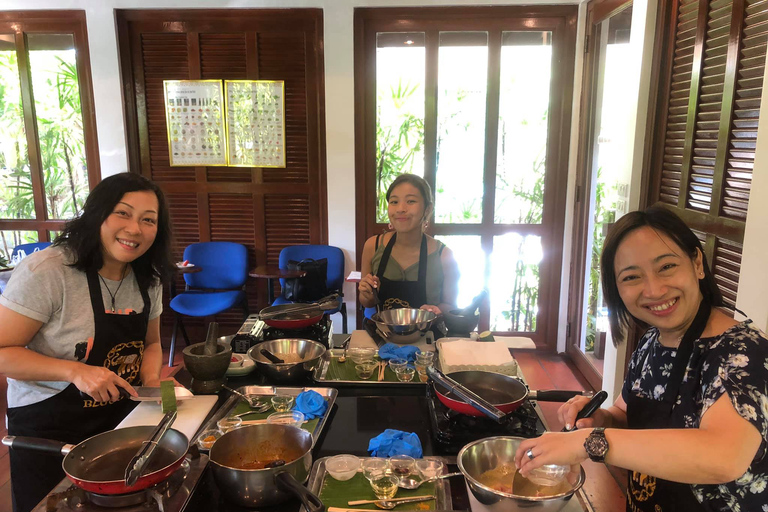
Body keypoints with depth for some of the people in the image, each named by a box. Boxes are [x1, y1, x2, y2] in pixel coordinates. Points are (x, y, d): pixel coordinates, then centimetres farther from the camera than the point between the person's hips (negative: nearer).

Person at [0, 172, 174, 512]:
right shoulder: (46, 271, -22)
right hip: (46, 431, -5)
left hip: (120, 419, 6)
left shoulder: (148, 278, -2)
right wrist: (75, 371, -29)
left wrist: (151, 378, -9)